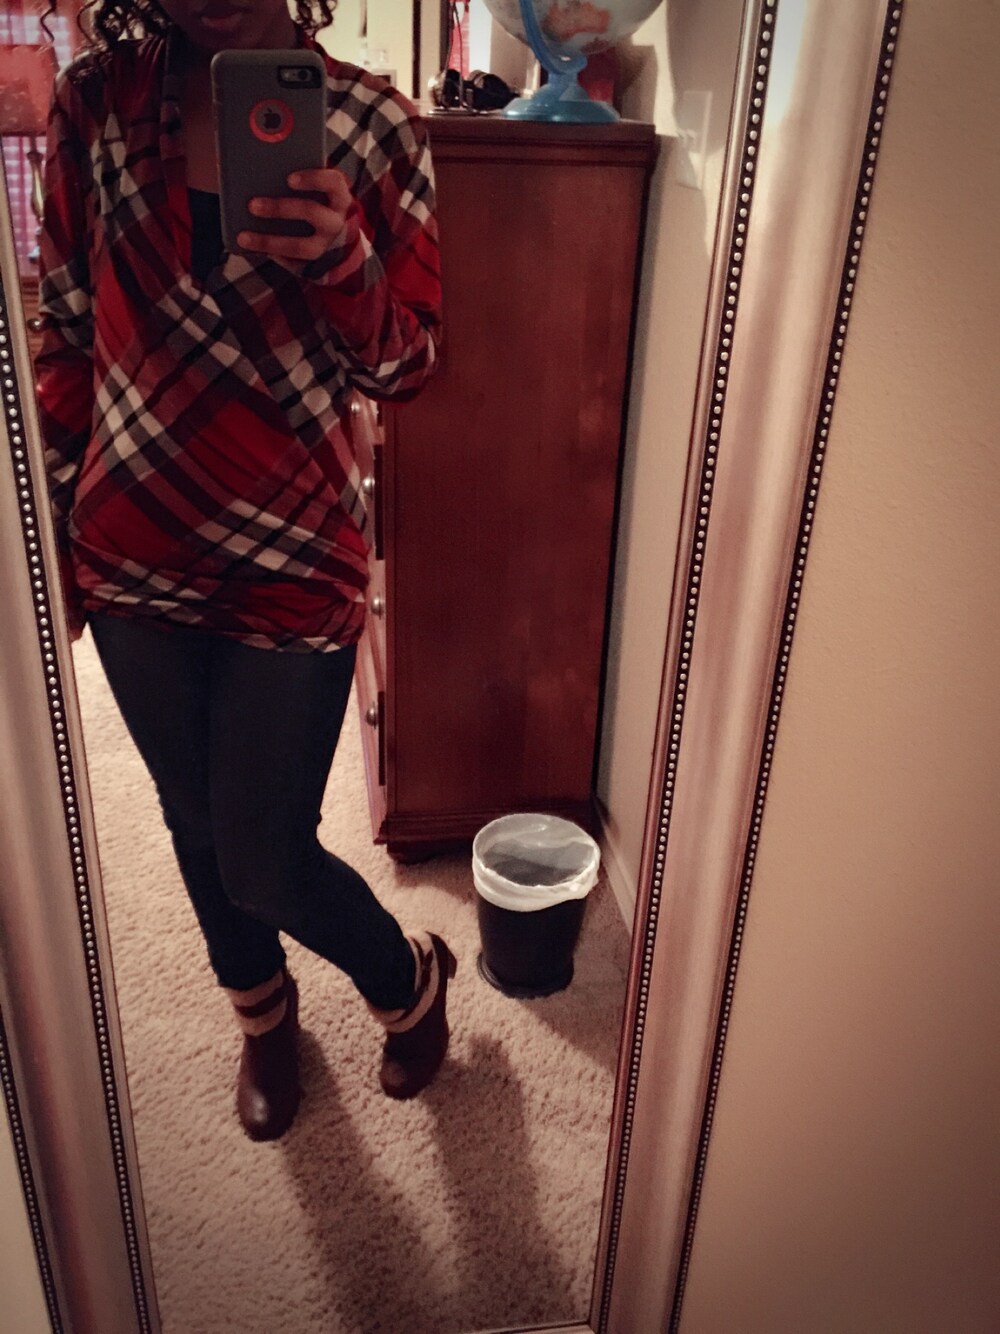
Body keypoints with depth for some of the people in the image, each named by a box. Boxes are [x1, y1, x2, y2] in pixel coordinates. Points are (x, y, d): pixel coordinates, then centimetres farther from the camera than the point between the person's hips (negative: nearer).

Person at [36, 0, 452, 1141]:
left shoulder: (371, 125, -4)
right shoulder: (95, 103, 1)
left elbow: (402, 368, -3)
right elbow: (67, 334, 7)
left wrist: (343, 262, -24)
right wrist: (51, 541, 8)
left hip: (293, 562, -3)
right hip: (131, 554, 3)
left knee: (264, 860, 2)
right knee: (196, 825, 18)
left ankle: (410, 980, 36)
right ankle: (263, 1014, 48)